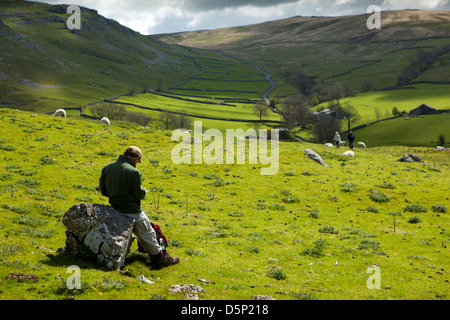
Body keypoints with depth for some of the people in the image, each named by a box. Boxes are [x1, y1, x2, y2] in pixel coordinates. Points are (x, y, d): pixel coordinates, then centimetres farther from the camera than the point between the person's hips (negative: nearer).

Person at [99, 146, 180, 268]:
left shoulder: (106, 168, 0)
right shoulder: (133, 172, -23)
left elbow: (103, 191, 6)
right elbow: (139, 194, -18)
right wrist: (144, 190, 4)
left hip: (115, 208, 8)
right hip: (132, 212, -8)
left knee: (139, 232, 26)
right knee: (148, 234, 12)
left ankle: (151, 252, 38)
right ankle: (159, 257, 24)